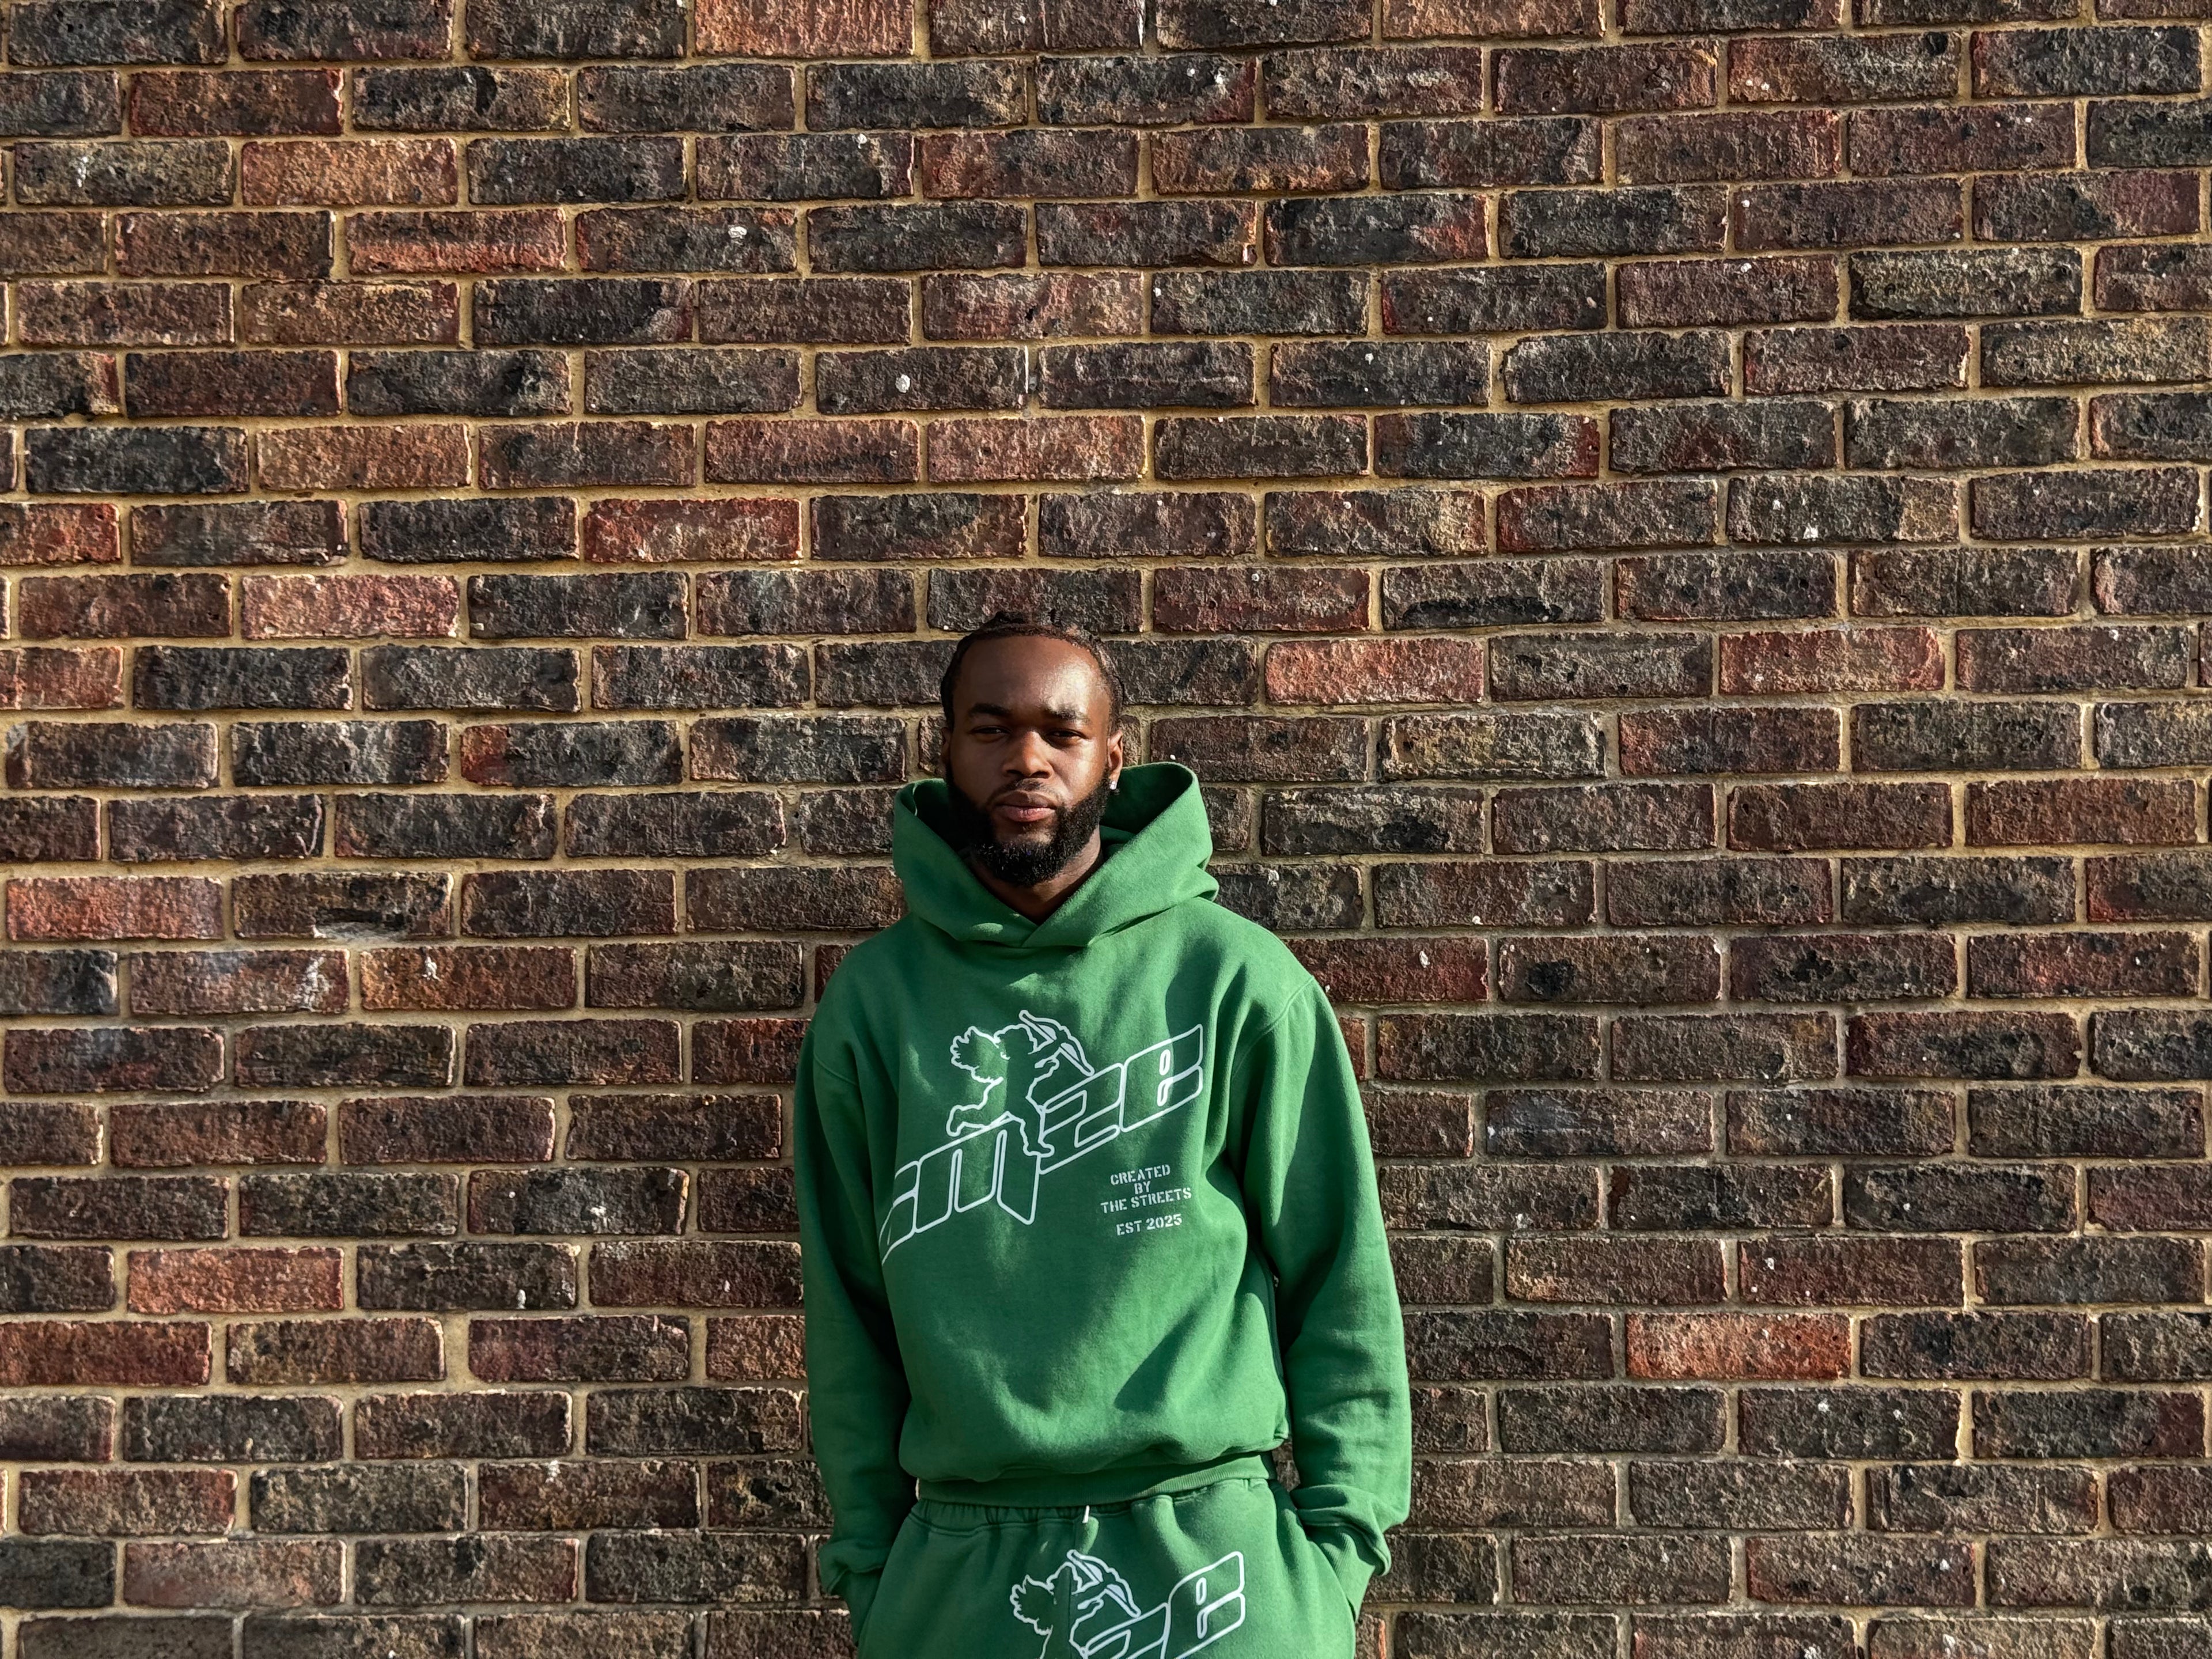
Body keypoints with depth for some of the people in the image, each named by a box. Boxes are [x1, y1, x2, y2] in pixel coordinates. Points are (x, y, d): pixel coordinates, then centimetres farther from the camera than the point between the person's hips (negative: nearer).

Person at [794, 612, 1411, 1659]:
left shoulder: (1237, 979, -5)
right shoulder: (871, 1001, 2)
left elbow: (1339, 1277, -2)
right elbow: (848, 1305, 6)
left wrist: (1339, 1541, -6)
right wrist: (866, 1559, 4)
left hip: (1207, 1552, -2)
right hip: (958, 1575, 2)